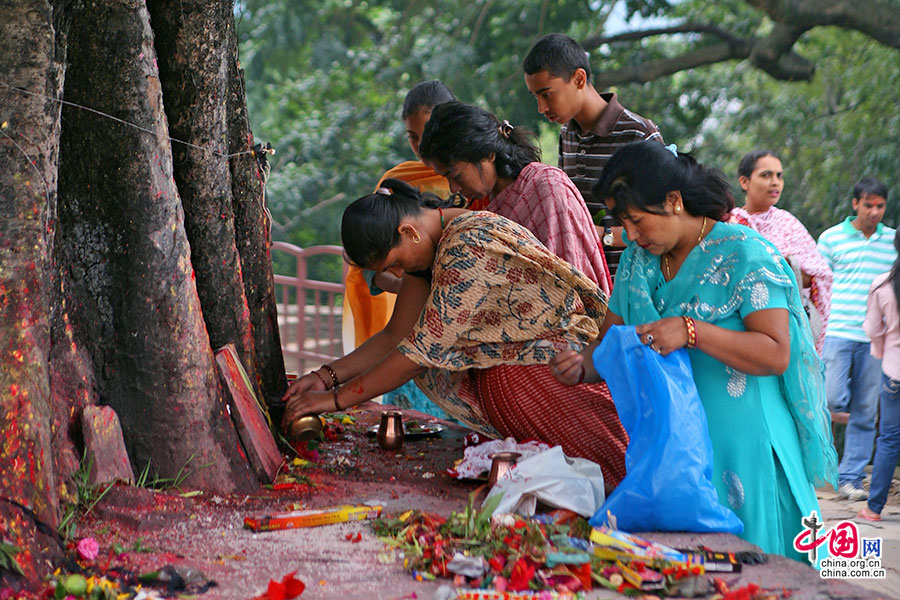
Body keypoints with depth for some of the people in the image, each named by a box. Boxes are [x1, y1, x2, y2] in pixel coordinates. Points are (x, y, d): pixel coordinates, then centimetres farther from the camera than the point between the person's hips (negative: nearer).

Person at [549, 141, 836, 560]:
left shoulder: (743, 254, -10)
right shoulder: (639, 260, 11)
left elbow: (777, 355, -18)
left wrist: (692, 331, -28)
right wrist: (583, 367, -9)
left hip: (741, 452, -6)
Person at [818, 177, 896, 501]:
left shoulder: (893, 241, 10)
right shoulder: (832, 237, 4)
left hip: (874, 339, 2)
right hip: (838, 333, -2)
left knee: (865, 414, 3)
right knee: (834, 400, -16)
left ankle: (850, 478, 11)